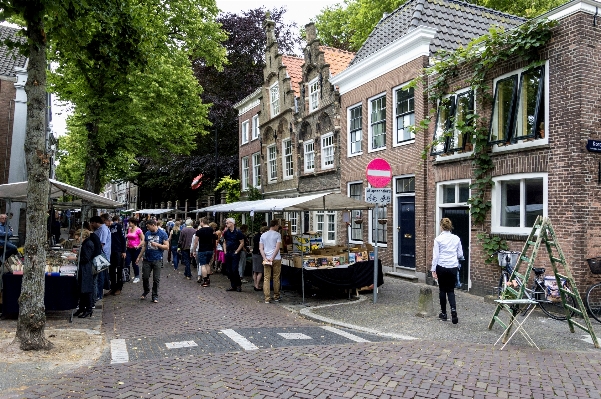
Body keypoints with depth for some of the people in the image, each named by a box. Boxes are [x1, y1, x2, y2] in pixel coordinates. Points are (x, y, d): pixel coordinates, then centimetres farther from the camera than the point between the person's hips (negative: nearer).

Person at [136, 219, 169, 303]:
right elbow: (144, 246, 15)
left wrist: (157, 244, -19)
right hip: (147, 259, 4)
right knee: (145, 277, 8)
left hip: (157, 259, -3)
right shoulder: (147, 233, 6)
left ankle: (155, 296, 14)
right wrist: (139, 256, 14)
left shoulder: (162, 233, -6)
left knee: (156, 279, 2)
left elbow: (167, 247, -7)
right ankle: (146, 291, 33)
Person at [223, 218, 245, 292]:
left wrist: (236, 251, -11)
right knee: (229, 271, 7)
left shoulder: (238, 232, -8)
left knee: (234, 270, -10)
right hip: (228, 253, 6)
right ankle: (233, 286, 17)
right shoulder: (226, 232, 9)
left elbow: (242, 243, -8)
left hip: (235, 253, -6)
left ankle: (238, 285, 6)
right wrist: (225, 251, 7)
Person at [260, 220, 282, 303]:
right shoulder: (277, 234, -2)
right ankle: (276, 297, 17)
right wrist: (272, 258, -12)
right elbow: (277, 247, -12)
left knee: (266, 278, 3)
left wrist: (265, 258, -5)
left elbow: (261, 248, 3)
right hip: (276, 259, -3)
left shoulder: (263, 235, 11)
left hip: (266, 259, 3)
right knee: (276, 278, 8)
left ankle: (267, 298, 0)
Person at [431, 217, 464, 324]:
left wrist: (433, 270, -2)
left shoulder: (438, 239, -8)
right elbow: (460, 254, 7)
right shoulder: (456, 238, 2)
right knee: (451, 290, 11)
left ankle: (443, 313, 20)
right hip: (453, 267, 3)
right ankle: (453, 309, -12)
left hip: (442, 267, -2)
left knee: (442, 290, 12)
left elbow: (435, 256, -8)